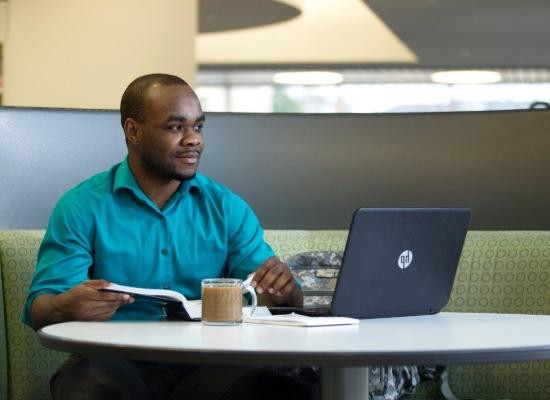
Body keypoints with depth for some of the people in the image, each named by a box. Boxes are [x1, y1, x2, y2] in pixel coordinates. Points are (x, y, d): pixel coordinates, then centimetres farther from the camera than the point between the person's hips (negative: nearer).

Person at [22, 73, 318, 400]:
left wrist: (284, 291, -16)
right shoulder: (83, 206, 2)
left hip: (205, 362, 2)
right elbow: (39, 308, -4)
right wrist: (65, 307, -29)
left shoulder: (227, 207, 11)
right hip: (117, 363, -2)